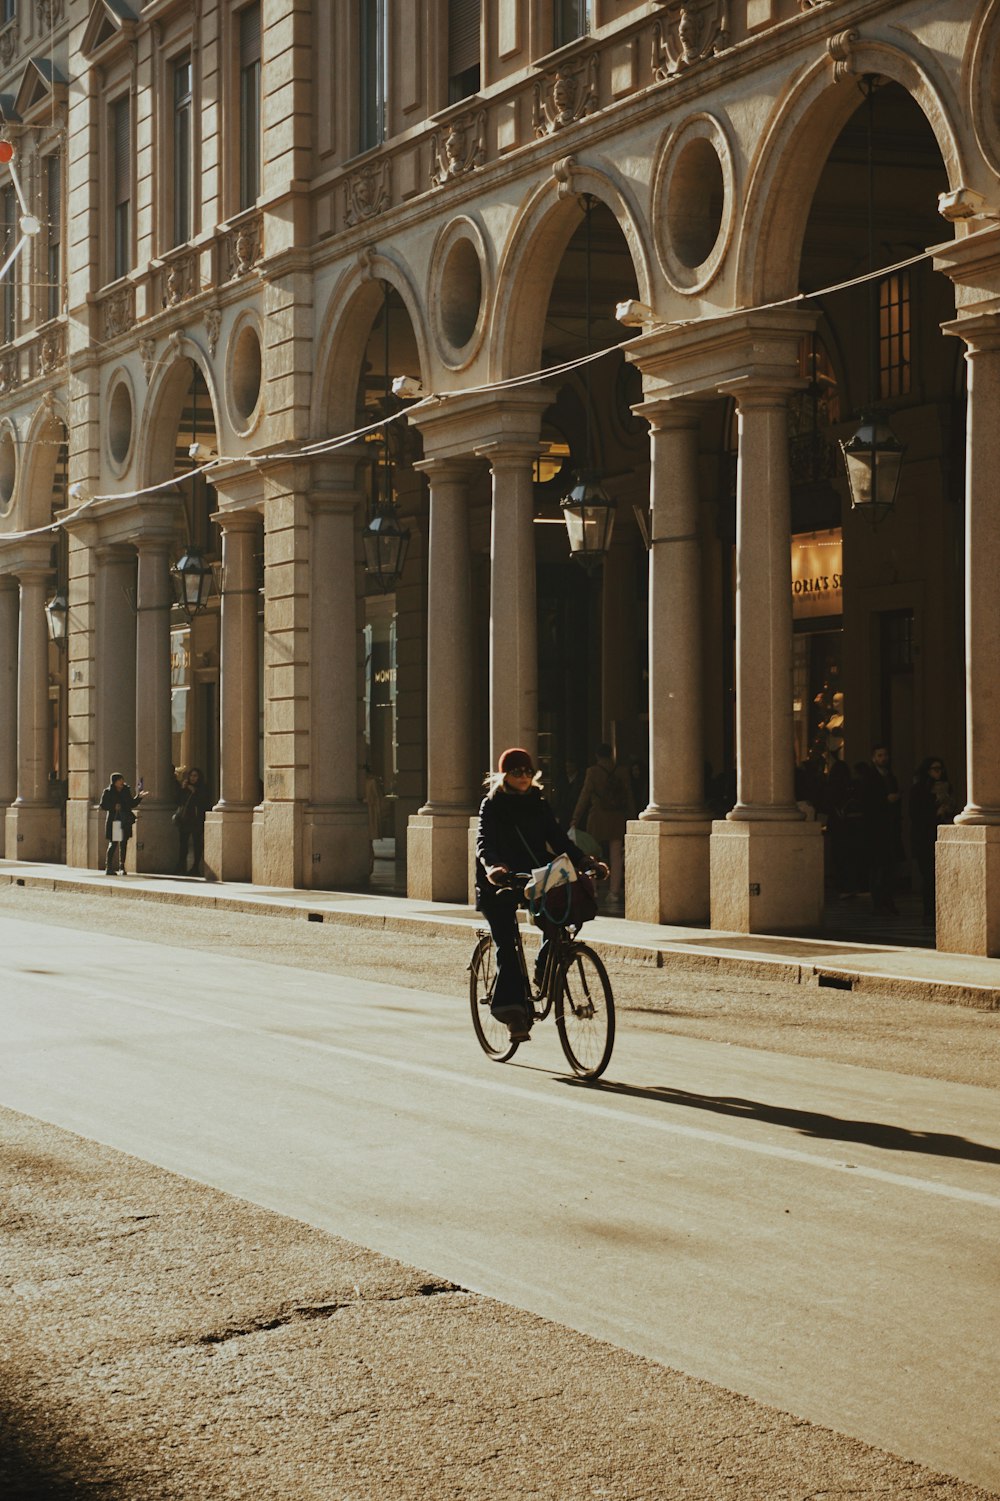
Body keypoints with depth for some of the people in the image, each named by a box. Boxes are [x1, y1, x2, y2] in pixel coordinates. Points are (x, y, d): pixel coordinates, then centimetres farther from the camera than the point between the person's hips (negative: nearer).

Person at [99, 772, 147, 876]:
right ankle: (108, 868, 2)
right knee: (113, 844, -5)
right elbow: (103, 805, -3)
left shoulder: (126, 791, 12)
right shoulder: (107, 792, 0)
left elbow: (131, 804, 16)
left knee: (123, 844, 4)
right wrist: (114, 807, -14)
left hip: (125, 822, 4)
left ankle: (122, 868, 9)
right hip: (113, 821, -4)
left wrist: (138, 797, 3)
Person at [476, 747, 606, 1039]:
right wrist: (492, 867, -38)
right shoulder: (492, 805, -1)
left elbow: (558, 838, 3)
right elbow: (484, 842, -16)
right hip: (499, 883, -3)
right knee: (506, 944, -13)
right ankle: (511, 1004, -13)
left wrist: (584, 862, -13)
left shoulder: (538, 804, 11)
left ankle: (545, 969, 4)